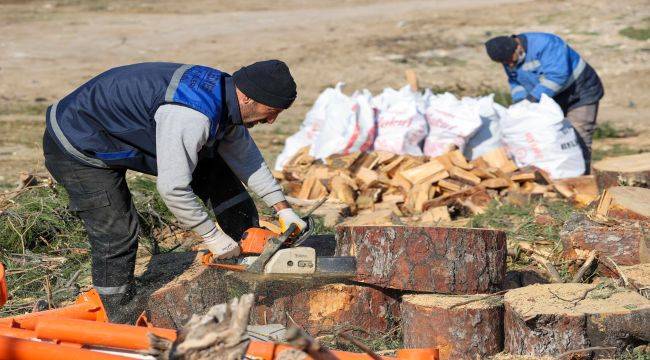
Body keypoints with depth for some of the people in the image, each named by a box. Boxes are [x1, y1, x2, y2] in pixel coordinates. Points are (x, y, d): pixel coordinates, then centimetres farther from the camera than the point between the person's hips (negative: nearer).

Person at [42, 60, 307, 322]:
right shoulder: (192, 115, -37)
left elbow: (247, 158, 8)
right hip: (78, 150, -9)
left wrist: (283, 210, 8)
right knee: (117, 237, -13)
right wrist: (211, 235, -22)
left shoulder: (223, 94, -6)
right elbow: (173, 188, -35)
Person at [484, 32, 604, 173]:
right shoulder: (509, 57, -4)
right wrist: (520, 100, -10)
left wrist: (534, 97, -38)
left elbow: (557, 75, -37)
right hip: (555, 99, 8)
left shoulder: (545, 44, -30)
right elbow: (515, 82, 9)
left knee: (578, 140, -14)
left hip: (581, 95, -8)